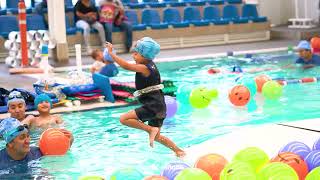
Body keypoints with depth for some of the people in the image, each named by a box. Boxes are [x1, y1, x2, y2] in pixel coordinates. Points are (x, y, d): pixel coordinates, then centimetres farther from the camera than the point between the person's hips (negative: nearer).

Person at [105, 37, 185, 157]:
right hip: (158, 106, 10)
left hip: (153, 106, -10)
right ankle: (179, 151, 24)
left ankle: (151, 129, -15)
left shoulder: (144, 68, -16)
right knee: (157, 137, 21)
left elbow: (126, 66, -27)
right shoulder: (150, 64, 11)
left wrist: (111, 53, -23)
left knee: (124, 119, -13)